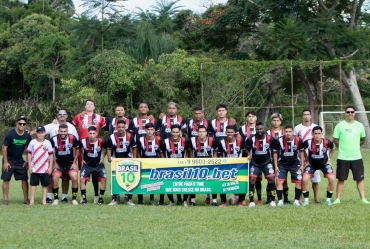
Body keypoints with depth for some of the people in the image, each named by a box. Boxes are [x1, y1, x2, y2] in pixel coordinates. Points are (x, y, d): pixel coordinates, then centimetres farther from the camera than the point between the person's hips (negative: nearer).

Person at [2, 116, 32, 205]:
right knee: (6, 179, -3)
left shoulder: (27, 136, -7)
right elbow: (4, 148, -13)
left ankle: (26, 198, 9)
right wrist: (5, 162, -13)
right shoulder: (10, 134, -18)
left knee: (24, 179, 1)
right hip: (9, 160, -3)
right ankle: (5, 199, 4)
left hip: (20, 161, 3)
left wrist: (28, 162, 3)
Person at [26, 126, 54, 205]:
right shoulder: (32, 142, 1)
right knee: (33, 184, 2)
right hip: (34, 168, 0)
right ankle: (32, 200, 5)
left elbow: (51, 155, 3)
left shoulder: (47, 143, 1)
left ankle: (44, 200, 10)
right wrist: (29, 166, -1)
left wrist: (50, 167, -1)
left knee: (45, 184, 4)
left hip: (45, 169, 0)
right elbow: (29, 154, 4)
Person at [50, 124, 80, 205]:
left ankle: (74, 199, -5)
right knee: (55, 179, -17)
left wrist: (74, 162, -1)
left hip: (70, 163, 0)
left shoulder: (73, 138, -16)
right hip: (59, 163, 0)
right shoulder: (53, 139, -17)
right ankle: (56, 199, -1)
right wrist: (54, 163, -1)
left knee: (74, 178, -19)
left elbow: (77, 150, 1)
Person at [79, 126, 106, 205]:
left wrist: (102, 159, 4)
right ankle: (84, 198, -3)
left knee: (104, 179, -13)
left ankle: (101, 198, 1)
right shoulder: (83, 141, -17)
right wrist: (82, 159, 5)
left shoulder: (101, 141, -17)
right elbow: (79, 149, 5)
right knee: (82, 180, -15)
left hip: (98, 164, 0)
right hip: (87, 164, 0)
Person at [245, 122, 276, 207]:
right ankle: (251, 201, -3)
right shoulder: (251, 139, -12)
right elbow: (246, 148, 6)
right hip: (255, 163, 0)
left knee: (271, 179, -11)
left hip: (267, 162, 0)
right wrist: (249, 154, -11)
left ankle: (273, 200, 0)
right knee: (252, 179, -12)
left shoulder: (270, 139, -11)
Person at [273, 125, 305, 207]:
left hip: (295, 164, 1)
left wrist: (302, 164, -1)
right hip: (282, 164, -1)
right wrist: (276, 166, -5)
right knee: (279, 181, -10)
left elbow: (301, 151, 0)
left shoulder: (298, 140, -18)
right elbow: (275, 153, -3)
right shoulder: (279, 141, -19)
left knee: (299, 182, -2)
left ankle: (297, 200, 10)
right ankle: (280, 200, -1)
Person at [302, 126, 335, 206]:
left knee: (331, 179, -17)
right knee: (304, 180, -17)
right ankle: (306, 200, 0)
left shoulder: (327, 142, -22)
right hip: (311, 164, 0)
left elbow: (332, 148, 3)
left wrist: (328, 158, 1)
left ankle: (328, 199, 1)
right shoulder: (308, 142, -24)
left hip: (324, 163, 0)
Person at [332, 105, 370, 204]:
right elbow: (335, 140, 2)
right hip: (343, 158, -2)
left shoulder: (359, 125, 5)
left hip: (357, 157, 2)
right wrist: (343, 147, 8)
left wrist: (354, 146, 13)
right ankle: (338, 199, 8)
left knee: (360, 179, 2)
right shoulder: (340, 125, -3)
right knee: (341, 179, 2)